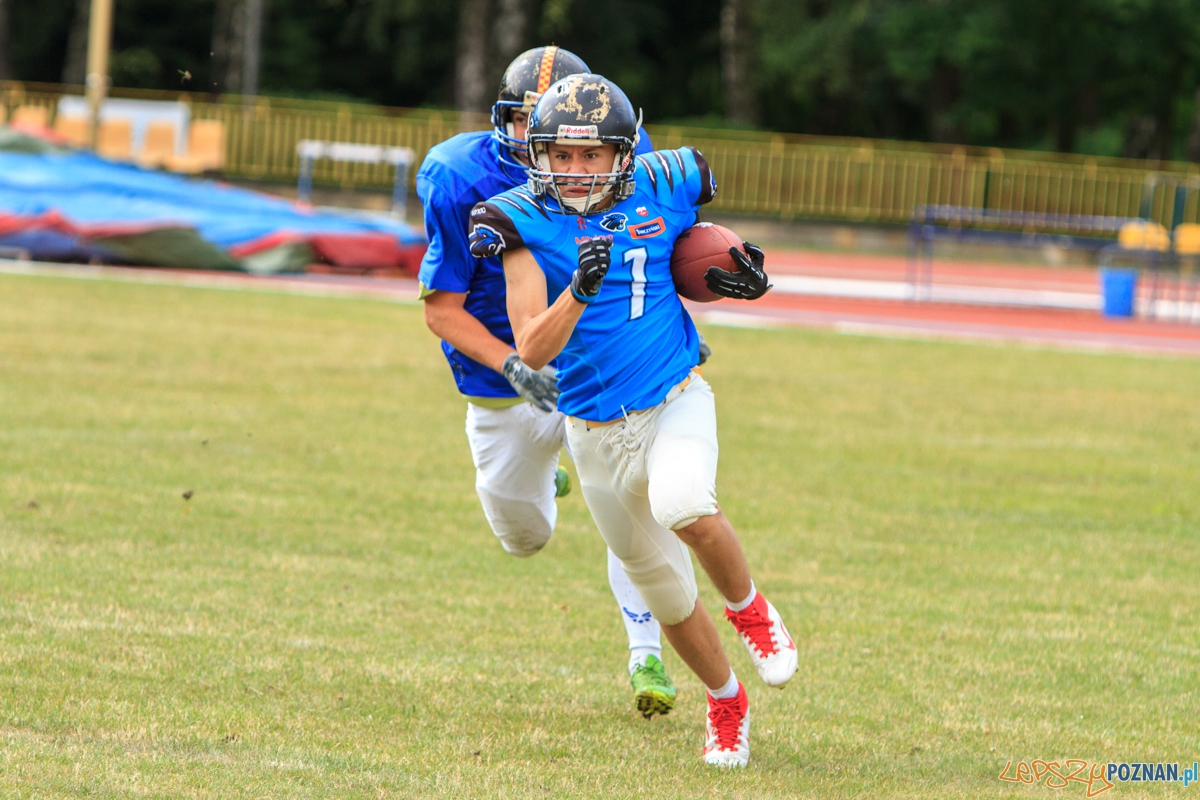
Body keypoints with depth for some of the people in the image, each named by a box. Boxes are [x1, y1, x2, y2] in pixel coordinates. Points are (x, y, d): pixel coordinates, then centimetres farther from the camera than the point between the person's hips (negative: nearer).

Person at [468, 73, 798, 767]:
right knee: (661, 584, 11)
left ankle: (750, 608, -5)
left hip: (676, 402, -1)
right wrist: (578, 291, -37)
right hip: (597, 431, 1)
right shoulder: (526, 223, -12)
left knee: (683, 506, -34)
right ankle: (727, 702, 36)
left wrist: (737, 274, -6)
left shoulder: (657, 192, -7)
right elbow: (533, 351, -19)